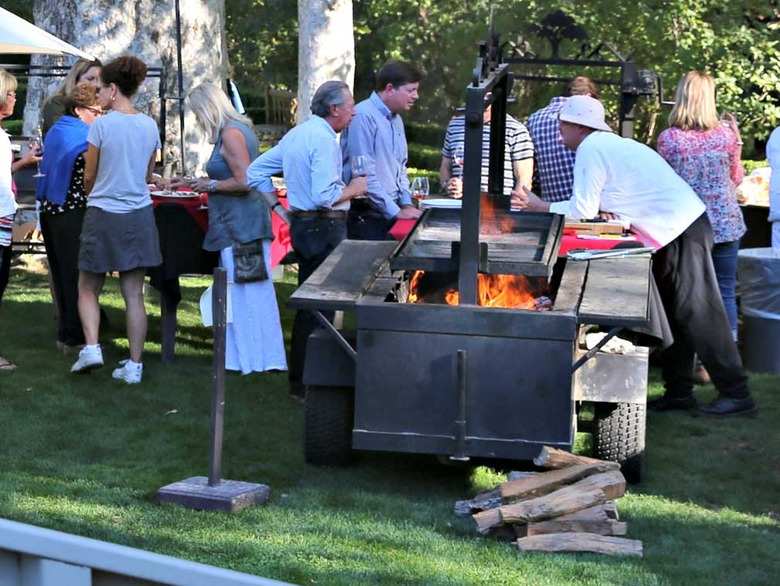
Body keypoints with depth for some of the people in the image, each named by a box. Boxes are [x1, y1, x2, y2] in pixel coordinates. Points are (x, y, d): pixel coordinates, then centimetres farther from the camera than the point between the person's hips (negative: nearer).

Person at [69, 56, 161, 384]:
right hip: (139, 216, 4)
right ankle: (134, 365, 7)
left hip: (104, 217, -4)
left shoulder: (102, 125, -11)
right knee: (134, 295, 6)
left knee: (88, 289, 11)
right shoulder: (149, 126, 3)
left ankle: (91, 346, -7)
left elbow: (89, 177, -3)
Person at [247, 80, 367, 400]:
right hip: (325, 227, -10)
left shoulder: (296, 134, 13)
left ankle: (299, 379, 24)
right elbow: (325, 196, -26)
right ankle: (307, 383, -1)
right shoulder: (323, 139, -17)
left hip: (302, 225, 10)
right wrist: (354, 189, -9)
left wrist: (280, 210, 15)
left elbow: (255, 171, 17)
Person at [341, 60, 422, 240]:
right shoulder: (363, 116, -15)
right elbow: (364, 174, -20)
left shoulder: (396, 120, 14)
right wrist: (395, 212, -17)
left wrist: (406, 204, 7)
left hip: (391, 214, 8)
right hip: (364, 216, -8)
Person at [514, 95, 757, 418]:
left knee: (697, 313, -9)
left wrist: (540, 207, 2)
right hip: (677, 229, 10)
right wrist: (539, 205, 12)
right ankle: (679, 391, 16)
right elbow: (595, 207, 17)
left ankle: (736, 394, -7)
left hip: (682, 230, -10)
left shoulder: (591, 149, -12)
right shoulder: (607, 144, 18)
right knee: (671, 312, 13)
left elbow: (582, 212, -11)